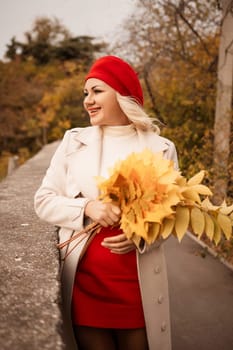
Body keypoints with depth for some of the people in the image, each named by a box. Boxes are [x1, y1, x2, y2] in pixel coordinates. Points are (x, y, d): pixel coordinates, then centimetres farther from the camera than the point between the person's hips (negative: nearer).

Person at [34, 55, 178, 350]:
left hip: (138, 282, 0)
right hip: (83, 278, 1)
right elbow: (44, 200, 3)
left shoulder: (160, 149, -1)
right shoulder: (74, 141, 3)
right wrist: (86, 207, -15)